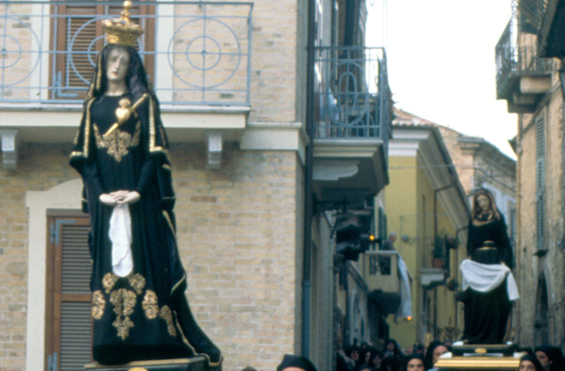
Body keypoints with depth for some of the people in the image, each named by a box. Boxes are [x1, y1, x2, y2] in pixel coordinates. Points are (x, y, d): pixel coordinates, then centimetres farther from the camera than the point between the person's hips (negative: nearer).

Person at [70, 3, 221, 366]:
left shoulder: (144, 102, 5)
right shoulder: (94, 105, 12)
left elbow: (155, 152, -2)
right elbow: (85, 156, 7)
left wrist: (138, 191, -14)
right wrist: (100, 192, -8)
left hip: (140, 197, -2)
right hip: (105, 197, 2)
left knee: (145, 262, -5)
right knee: (108, 264, -2)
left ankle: (150, 338, -4)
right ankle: (112, 343, -2)